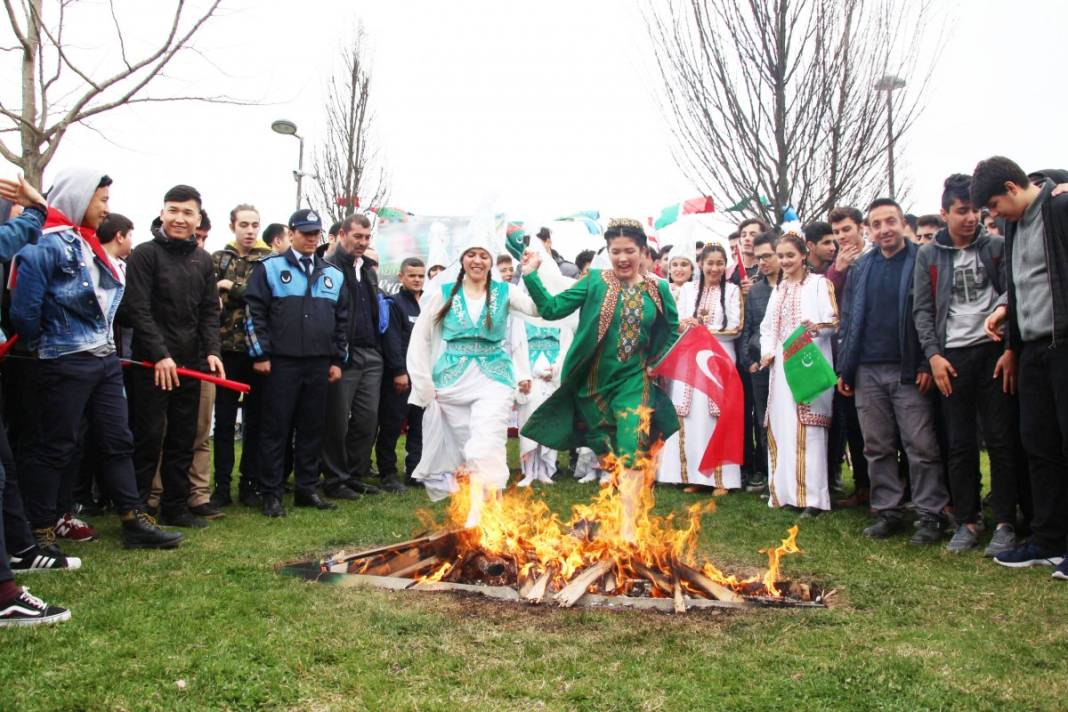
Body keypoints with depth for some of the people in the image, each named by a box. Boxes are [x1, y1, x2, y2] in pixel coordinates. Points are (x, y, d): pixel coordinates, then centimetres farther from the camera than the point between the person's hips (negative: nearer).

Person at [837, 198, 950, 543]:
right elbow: (848, 320, 14)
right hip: (868, 371, 4)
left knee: (921, 446, -2)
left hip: (908, 371, -4)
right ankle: (888, 511, 17)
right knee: (877, 447, 8)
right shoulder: (859, 268, 13)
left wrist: (927, 364, -12)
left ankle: (931, 515, 7)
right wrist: (844, 369, 8)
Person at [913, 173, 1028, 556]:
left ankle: (1005, 524, 7)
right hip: (952, 356, 1)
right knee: (959, 445, 4)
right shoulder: (928, 255, 9)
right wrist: (933, 355, -6)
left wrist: (1011, 349, -9)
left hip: (994, 351, -1)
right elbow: (922, 310, 5)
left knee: (1001, 441, -1)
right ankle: (966, 522, 12)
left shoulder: (997, 247, 6)